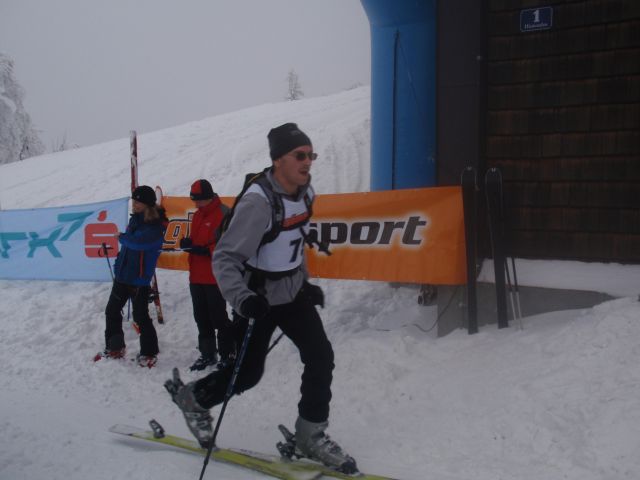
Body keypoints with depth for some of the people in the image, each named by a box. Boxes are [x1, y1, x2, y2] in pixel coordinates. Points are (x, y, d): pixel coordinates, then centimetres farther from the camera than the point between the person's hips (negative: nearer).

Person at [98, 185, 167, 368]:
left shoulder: (155, 226, -17)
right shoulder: (135, 219, 9)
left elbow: (138, 242, -32)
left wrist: (122, 237, -13)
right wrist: (118, 265, 16)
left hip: (140, 279, -8)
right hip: (122, 275, 8)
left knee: (140, 316, -3)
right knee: (112, 311, 15)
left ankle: (149, 353, 10)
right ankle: (114, 347, 29)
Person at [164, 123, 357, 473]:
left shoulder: (305, 192, -3)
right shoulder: (258, 201, -27)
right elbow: (225, 258, -28)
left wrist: (305, 283, 19)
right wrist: (242, 299, -43)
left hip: (293, 290, 7)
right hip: (259, 297, -7)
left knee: (321, 357, -3)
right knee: (247, 372, 4)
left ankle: (311, 435, 14)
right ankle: (192, 397, 33)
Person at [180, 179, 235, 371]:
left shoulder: (223, 214, -12)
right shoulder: (198, 215, 15)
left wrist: (205, 250, -24)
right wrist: (187, 243, 0)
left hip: (215, 277, -8)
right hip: (196, 277, 8)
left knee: (218, 317, -2)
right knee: (201, 317, 13)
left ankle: (228, 354, 9)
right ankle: (207, 354, 24)